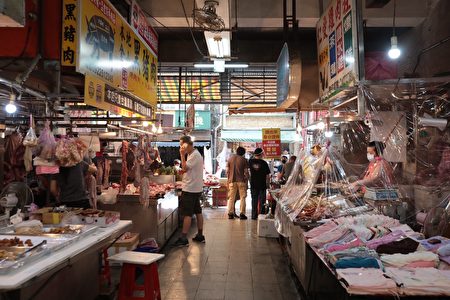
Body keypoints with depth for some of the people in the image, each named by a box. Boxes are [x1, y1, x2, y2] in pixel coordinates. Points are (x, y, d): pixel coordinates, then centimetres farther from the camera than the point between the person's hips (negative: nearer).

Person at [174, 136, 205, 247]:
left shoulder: (194, 155, -16)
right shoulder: (193, 154, 16)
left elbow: (185, 168, -22)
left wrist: (182, 155, -17)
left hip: (190, 189, -10)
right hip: (196, 188, 10)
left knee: (187, 214, -6)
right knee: (197, 212, 13)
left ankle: (184, 239, -2)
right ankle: (200, 236, 22)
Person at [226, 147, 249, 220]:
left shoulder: (230, 159, 6)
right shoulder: (243, 160, -2)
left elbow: (227, 171, 5)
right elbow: (246, 172, -4)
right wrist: (246, 181, 4)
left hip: (232, 181, 3)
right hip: (241, 181, -2)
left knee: (231, 198, 8)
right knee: (242, 197, 5)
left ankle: (230, 214, 8)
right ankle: (242, 214, 3)